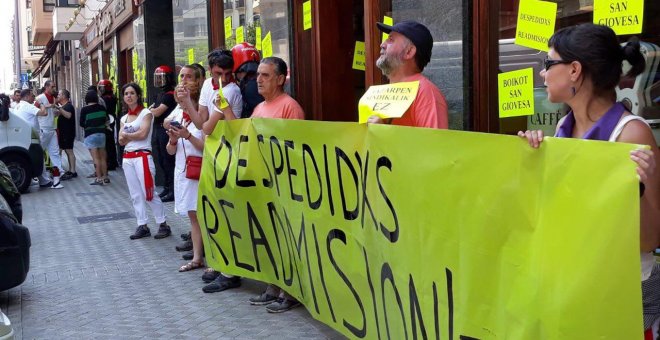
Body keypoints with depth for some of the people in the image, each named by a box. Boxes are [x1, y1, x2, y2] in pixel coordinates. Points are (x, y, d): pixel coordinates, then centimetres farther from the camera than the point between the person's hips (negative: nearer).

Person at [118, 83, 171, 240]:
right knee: (135, 195, 6)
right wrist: (134, 135, -12)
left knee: (148, 194, -8)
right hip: (127, 158, 7)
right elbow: (121, 141, 6)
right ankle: (142, 226, 11)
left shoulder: (146, 113, -3)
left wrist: (126, 135, -1)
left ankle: (163, 225, -1)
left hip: (142, 156, -7)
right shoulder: (124, 118, 14)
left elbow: (143, 134, -16)